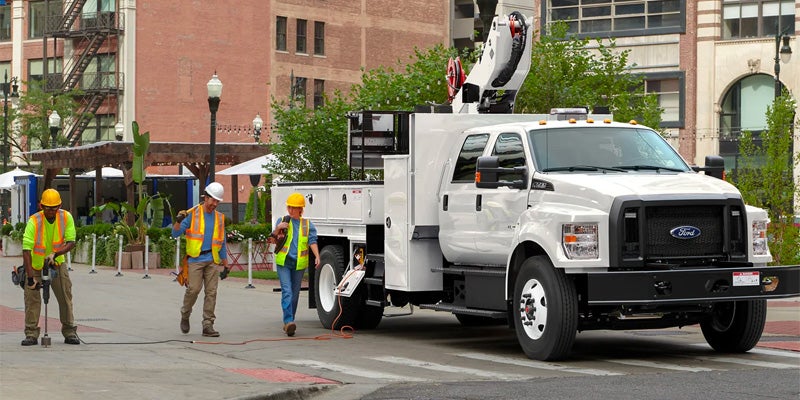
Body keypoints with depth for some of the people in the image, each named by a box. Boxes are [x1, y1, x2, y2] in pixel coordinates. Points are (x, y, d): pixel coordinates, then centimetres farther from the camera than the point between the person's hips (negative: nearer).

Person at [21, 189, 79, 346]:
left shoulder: (66, 218, -16)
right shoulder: (34, 221, -26)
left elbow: (71, 242, -14)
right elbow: (26, 250, -31)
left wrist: (55, 254, -32)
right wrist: (30, 277, -38)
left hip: (57, 263, 3)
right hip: (35, 265, -2)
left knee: (66, 296, 2)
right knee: (32, 298, -8)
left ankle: (70, 332, 12)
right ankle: (31, 334, 0)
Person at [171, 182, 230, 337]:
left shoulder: (219, 218, 14)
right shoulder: (192, 214, 1)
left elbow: (222, 244, 19)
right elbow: (175, 234, -2)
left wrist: (226, 266, 17)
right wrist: (178, 221, -23)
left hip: (212, 260, 4)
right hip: (195, 259, -4)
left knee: (211, 292, -2)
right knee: (194, 289, -14)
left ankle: (208, 325, 2)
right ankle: (185, 315, 11)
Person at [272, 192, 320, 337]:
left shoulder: (307, 224, 9)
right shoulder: (282, 221, 7)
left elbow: (312, 241, 0)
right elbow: (274, 237, -1)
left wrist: (317, 257, -16)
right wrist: (277, 229, -23)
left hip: (299, 264, 2)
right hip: (283, 262, -2)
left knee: (295, 294, 9)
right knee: (287, 291, -14)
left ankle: (288, 323, 19)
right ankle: (288, 321, -22)